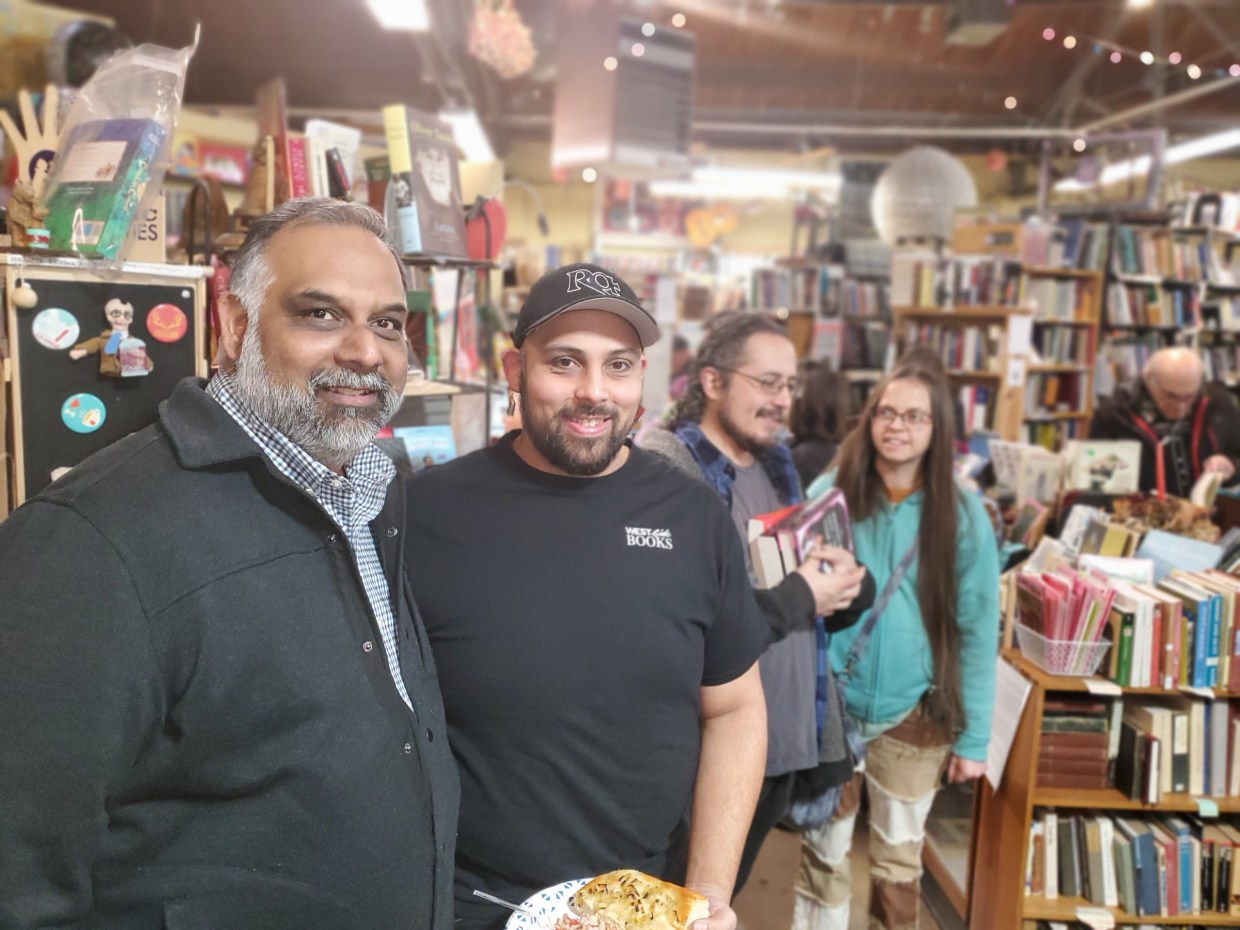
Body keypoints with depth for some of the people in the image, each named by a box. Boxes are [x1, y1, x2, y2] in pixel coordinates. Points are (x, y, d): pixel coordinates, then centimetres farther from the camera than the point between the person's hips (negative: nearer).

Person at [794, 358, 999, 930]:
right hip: (830, 707, 0)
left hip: (914, 714, 0)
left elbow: (977, 631, -2)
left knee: (898, 859, 17)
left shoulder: (962, 515, -6)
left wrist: (973, 736, -3)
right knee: (822, 852, 13)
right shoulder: (830, 492, -5)